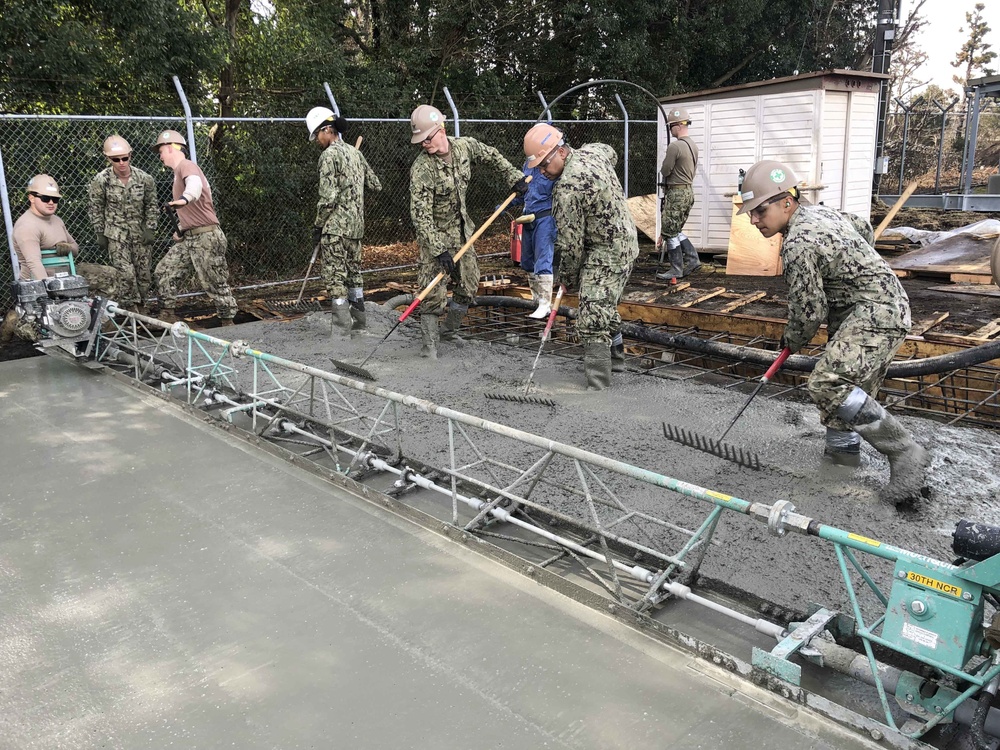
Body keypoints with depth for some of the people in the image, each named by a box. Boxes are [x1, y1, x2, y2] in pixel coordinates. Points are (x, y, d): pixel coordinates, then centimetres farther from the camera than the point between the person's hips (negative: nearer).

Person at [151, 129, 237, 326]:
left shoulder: (186, 165, -10)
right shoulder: (178, 171, 21)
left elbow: (195, 183, -35)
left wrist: (185, 198, -55)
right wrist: (180, 229, 22)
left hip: (206, 237, -10)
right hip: (189, 238, 10)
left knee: (215, 284, -5)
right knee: (164, 271, 9)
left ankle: (228, 323, 5)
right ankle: (167, 316, 15)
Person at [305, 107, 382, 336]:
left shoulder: (330, 155, -10)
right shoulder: (355, 153, 13)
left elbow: (328, 197, -16)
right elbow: (375, 185, 18)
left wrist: (318, 226, -8)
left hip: (336, 226, -8)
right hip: (356, 225, 8)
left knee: (335, 275, -4)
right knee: (354, 271, 16)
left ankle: (342, 324, -4)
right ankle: (359, 318, 23)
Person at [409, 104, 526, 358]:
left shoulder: (465, 146, -7)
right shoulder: (421, 169, -24)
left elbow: (492, 157, 14)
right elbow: (420, 215, -27)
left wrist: (514, 177, 6)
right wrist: (439, 250, -31)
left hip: (462, 232, 6)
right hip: (435, 235, -6)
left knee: (468, 286, 14)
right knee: (433, 294, -10)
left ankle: (450, 332, 33)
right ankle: (429, 345, 2)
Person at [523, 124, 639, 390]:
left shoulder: (568, 186, -25)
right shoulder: (593, 151, 2)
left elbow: (570, 242, -20)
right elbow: (612, 154, 29)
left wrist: (568, 278, -5)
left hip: (605, 254, -10)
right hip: (624, 241, 11)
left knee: (593, 320, -14)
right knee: (606, 308, 25)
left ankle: (597, 386, -16)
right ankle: (615, 357, 41)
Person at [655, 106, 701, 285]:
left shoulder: (674, 146, -18)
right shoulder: (693, 146, 11)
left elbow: (664, 171, -14)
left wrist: (665, 168, 7)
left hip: (676, 193, -9)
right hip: (689, 191, 9)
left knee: (669, 232, -1)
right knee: (676, 230, 18)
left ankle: (676, 270, 4)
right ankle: (692, 259, 15)